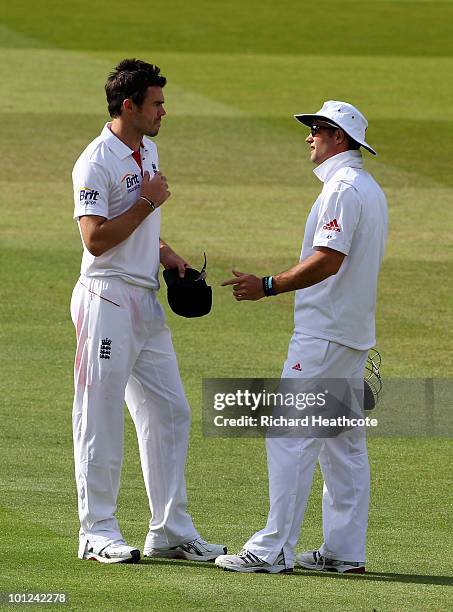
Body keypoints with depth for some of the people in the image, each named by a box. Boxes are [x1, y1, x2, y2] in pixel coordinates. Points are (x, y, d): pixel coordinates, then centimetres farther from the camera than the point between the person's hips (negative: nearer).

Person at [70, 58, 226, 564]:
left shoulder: (147, 151, 14)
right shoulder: (97, 163, -15)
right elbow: (96, 238, -21)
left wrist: (165, 253, 11)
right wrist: (148, 202, -15)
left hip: (146, 301, 9)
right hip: (108, 299, -9)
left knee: (169, 413, 9)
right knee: (100, 420, -3)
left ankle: (170, 531, 15)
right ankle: (97, 532, 2)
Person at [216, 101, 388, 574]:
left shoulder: (342, 187, -14)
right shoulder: (371, 189, 18)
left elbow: (329, 259, -23)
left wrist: (268, 286, -20)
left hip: (323, 336, -10)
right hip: (355, 332, 10)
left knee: (290, 435, -10)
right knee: (344, 442, 11)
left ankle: (274, 548, -13)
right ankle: (344, 550, 12)